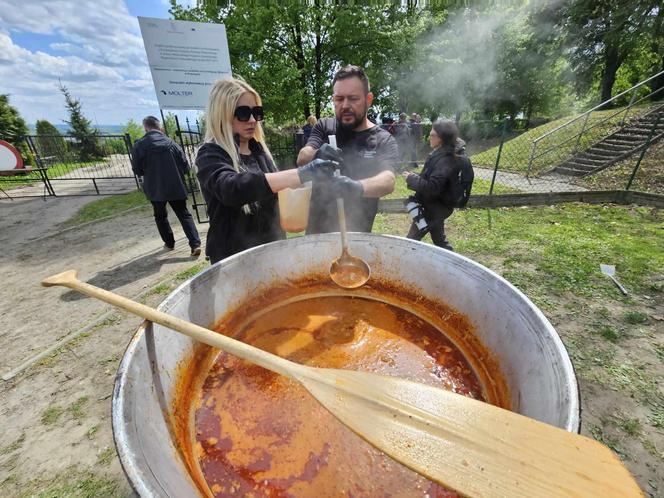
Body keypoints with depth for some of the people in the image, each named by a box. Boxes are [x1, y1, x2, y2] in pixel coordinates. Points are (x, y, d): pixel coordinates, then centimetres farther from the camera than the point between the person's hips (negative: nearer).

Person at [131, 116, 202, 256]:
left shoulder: (139, 145, -6)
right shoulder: (171, 143, -1)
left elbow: (137, 170, -1)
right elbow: (185, 167, 0)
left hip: (155, 189, -1)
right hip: (176, 187, 1)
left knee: (160, 216, 18)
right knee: (184, 215, 5)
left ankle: (169, 243, 26)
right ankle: (195, 244, -8)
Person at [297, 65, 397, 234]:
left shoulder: (384, 140, -8)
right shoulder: (324, 126, 2)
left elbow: (388, 181, -25)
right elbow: (302, 158, -13)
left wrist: (358, 187, -46)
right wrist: (316, 155, -35)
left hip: (357, 233, -2)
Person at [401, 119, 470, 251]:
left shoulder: (445, 160, -22)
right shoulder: (441, 155, 7)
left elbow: (432, 187, -29)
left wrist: (411, 179, -19)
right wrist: (415, 176, 3)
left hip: (432, 209, -10)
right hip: (436, 207, 10)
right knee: (439, 240, 23)